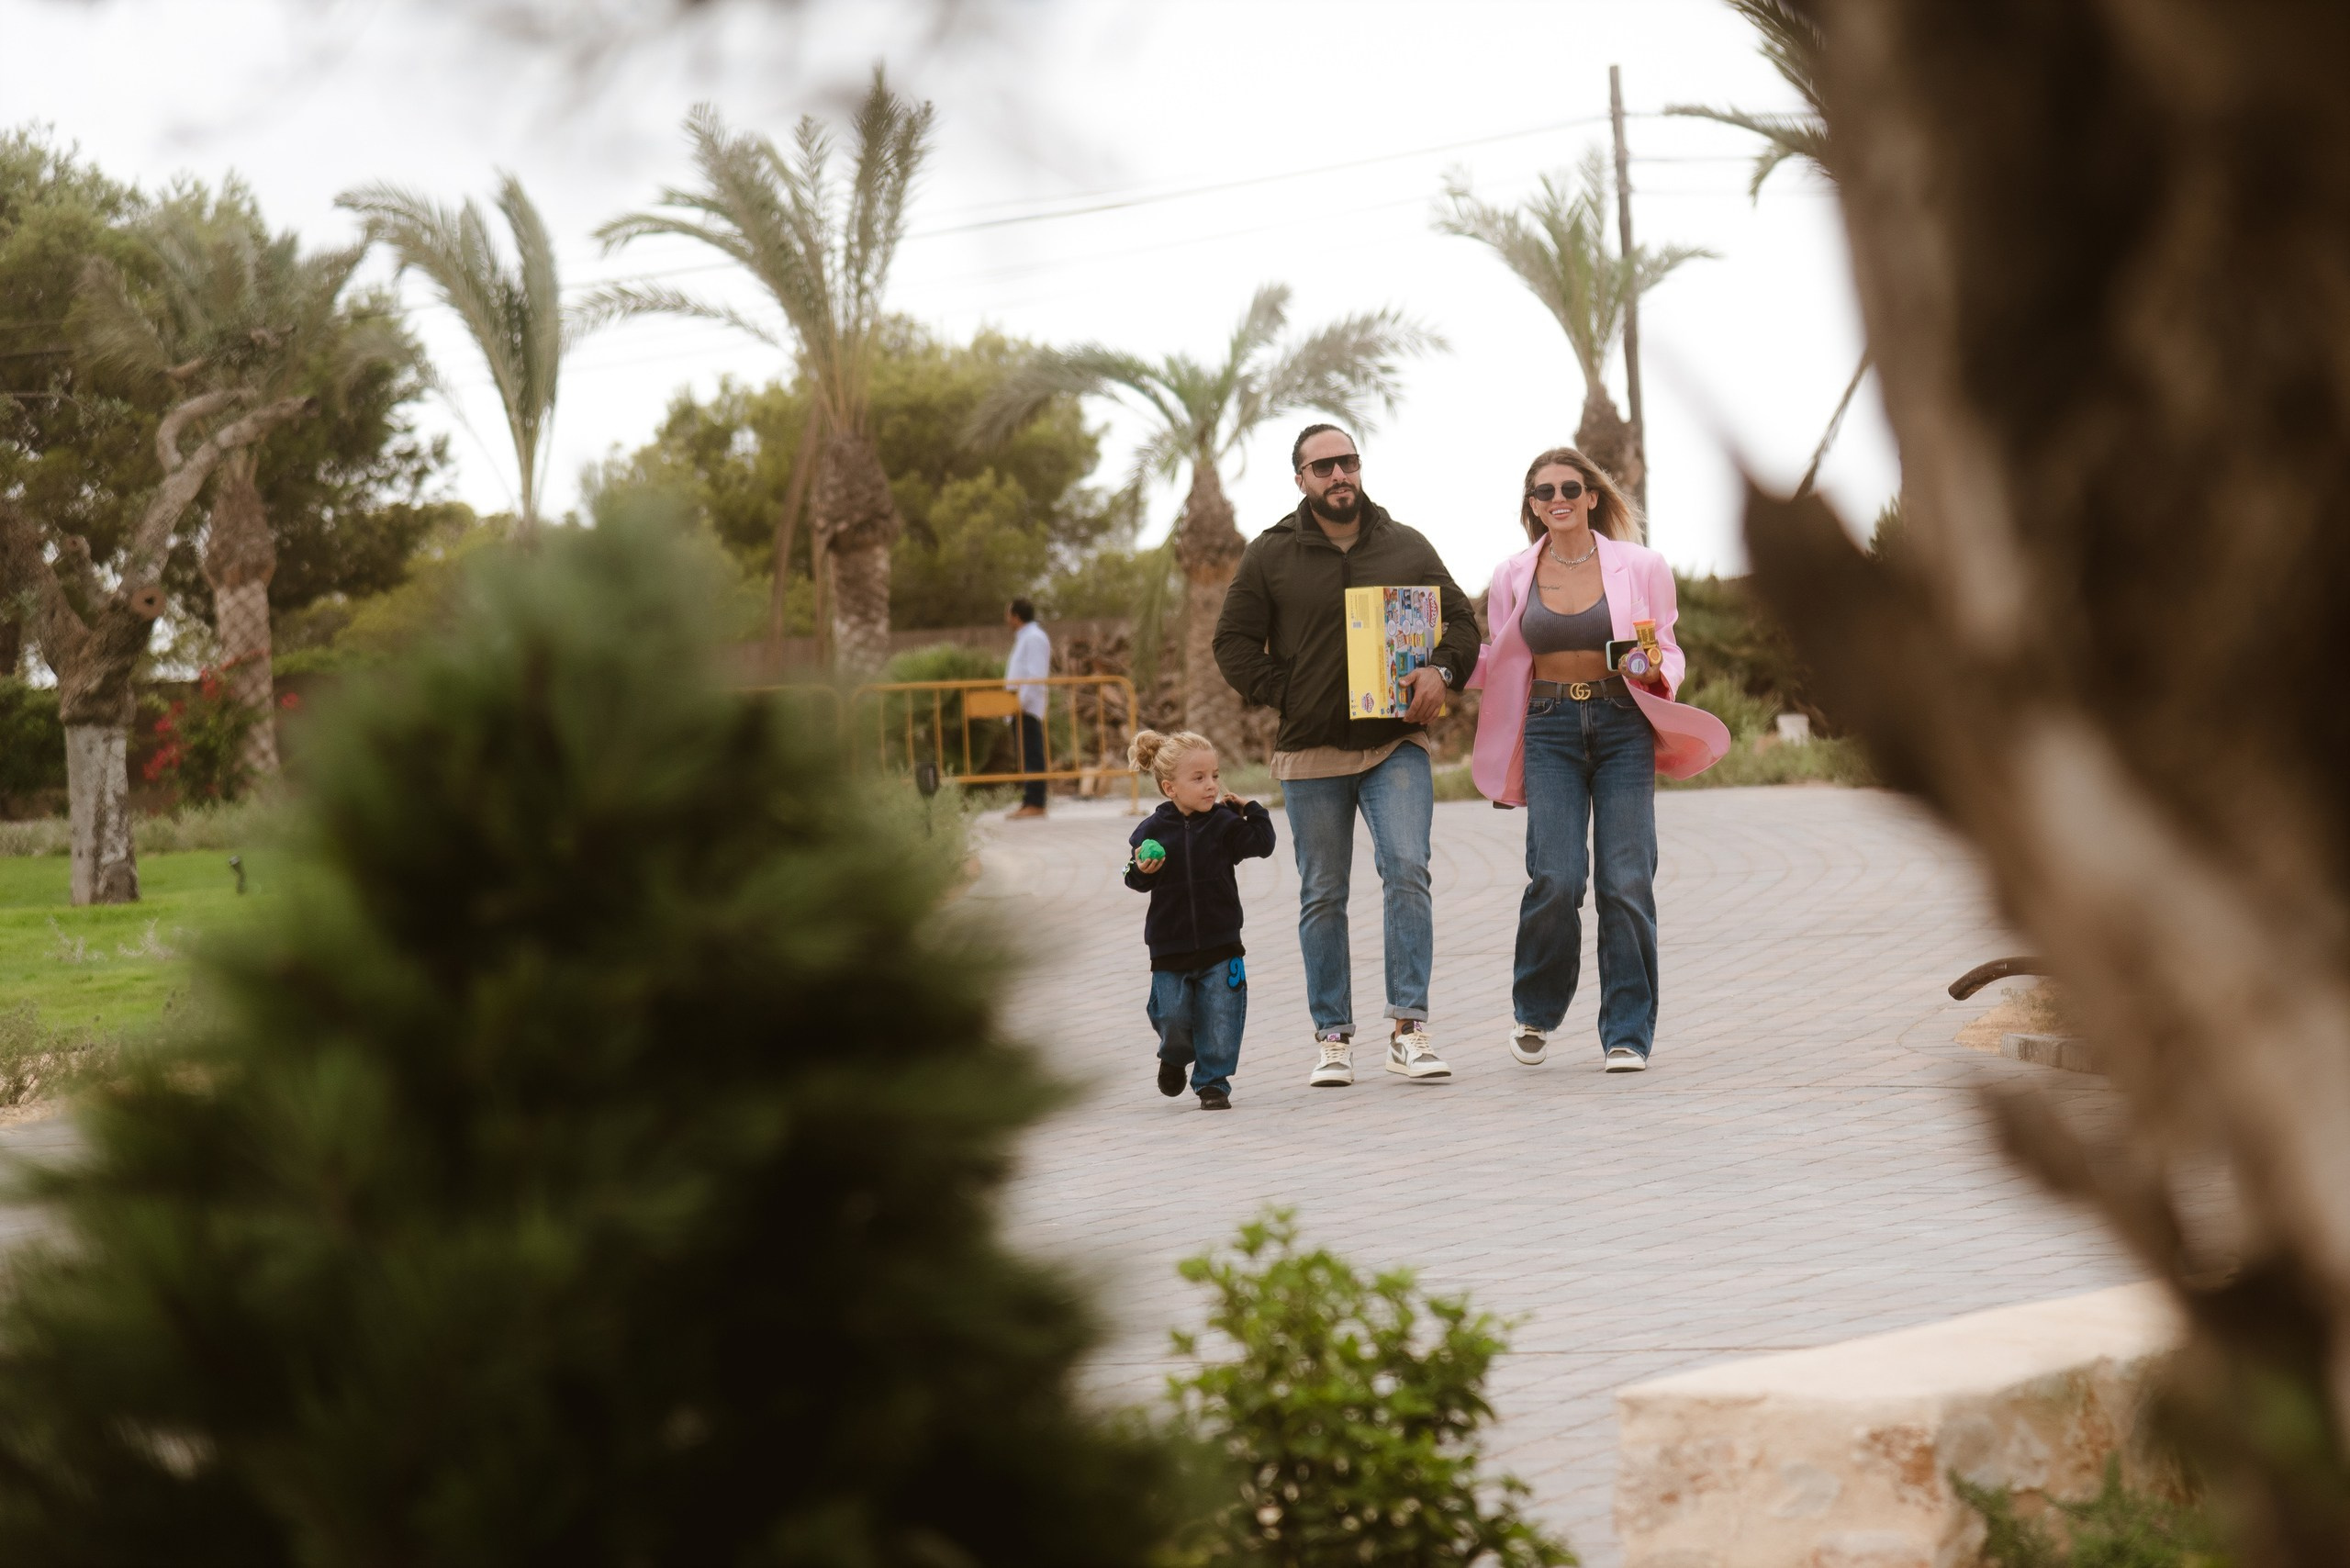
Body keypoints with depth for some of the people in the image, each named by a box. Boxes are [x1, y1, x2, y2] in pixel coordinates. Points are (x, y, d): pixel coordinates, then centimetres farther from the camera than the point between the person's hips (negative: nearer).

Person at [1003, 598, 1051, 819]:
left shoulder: (1034, 638, -10)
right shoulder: (1024, 637, 22)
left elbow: (1035, 676, -19)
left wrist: (1022, 702, -22)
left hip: (1028, 708, -11)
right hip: (1021, 708, 11)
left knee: (1032, 756, -11)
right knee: (1026, 757, 9)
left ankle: (1035, 804, -13)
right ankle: (1029, 801, 10)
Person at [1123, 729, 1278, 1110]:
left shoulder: (1223, 823, -2)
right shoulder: (1152, 830, -3)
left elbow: (1262, 844, -5)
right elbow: (1135, 879, 2)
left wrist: (1251, 810, -6)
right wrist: (1142, 871, -19)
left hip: (1220, 945, 0)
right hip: (1170, 946, 0)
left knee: (1219, 1020, -1)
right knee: (1171, 1016, 3)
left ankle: (1213, 1082, 12)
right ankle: (1174, 1057, 34)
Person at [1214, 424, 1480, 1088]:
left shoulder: (1407, 548, 9)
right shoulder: (1270, 555, 4)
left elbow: (1460, 620, 13)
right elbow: (1233, 644, 6)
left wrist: (1440, 670, -7)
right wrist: (1286, 696, -7)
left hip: (1396, 745, 0)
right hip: (1310, 753, 0)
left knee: (1407, 871, -16)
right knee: (1323, 896, 5)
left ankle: (1409, 1029, -14)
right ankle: (1332, 1038, 13)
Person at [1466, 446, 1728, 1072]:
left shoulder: (1639, 566, 2)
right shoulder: (1513, 578, 7)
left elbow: (1668, 652, 10)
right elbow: (1497, 666, 15)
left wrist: (1654, 670, -12)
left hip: (1623, 727, 0)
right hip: (1550, 729, 1)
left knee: (1626, 881, -8)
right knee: (1556, 878, -12)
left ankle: (1627, 1034, 3)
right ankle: (1536, 1010, 13)